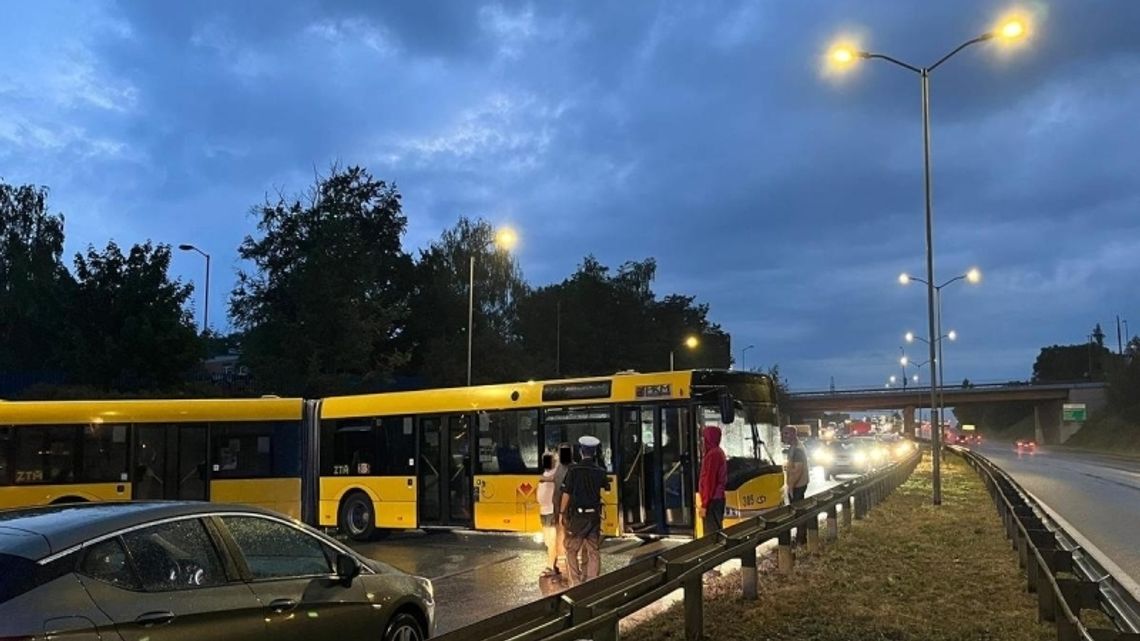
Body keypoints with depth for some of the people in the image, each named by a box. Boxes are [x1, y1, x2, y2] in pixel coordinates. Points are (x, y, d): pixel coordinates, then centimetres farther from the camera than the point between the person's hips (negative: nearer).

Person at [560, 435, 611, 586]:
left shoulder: (573, 470, -12)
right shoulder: (599, 471, -2)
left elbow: (566, 494, -12)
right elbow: (606, 486, 17)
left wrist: (562, 513, -3)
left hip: (576, 515, -3)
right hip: (593, 515, 3)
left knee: (572, 549, 9)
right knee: (593, 550, 10)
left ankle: (575, 582, 7)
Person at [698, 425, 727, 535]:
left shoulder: (712, 454, -17)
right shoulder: (719, 452, 13)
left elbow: (709, 481, -19)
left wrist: (704, 505, -17)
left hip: (712, 501, -10)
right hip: (718, 498, 10)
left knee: (711, 533, -8)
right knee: (716, 531, 13)